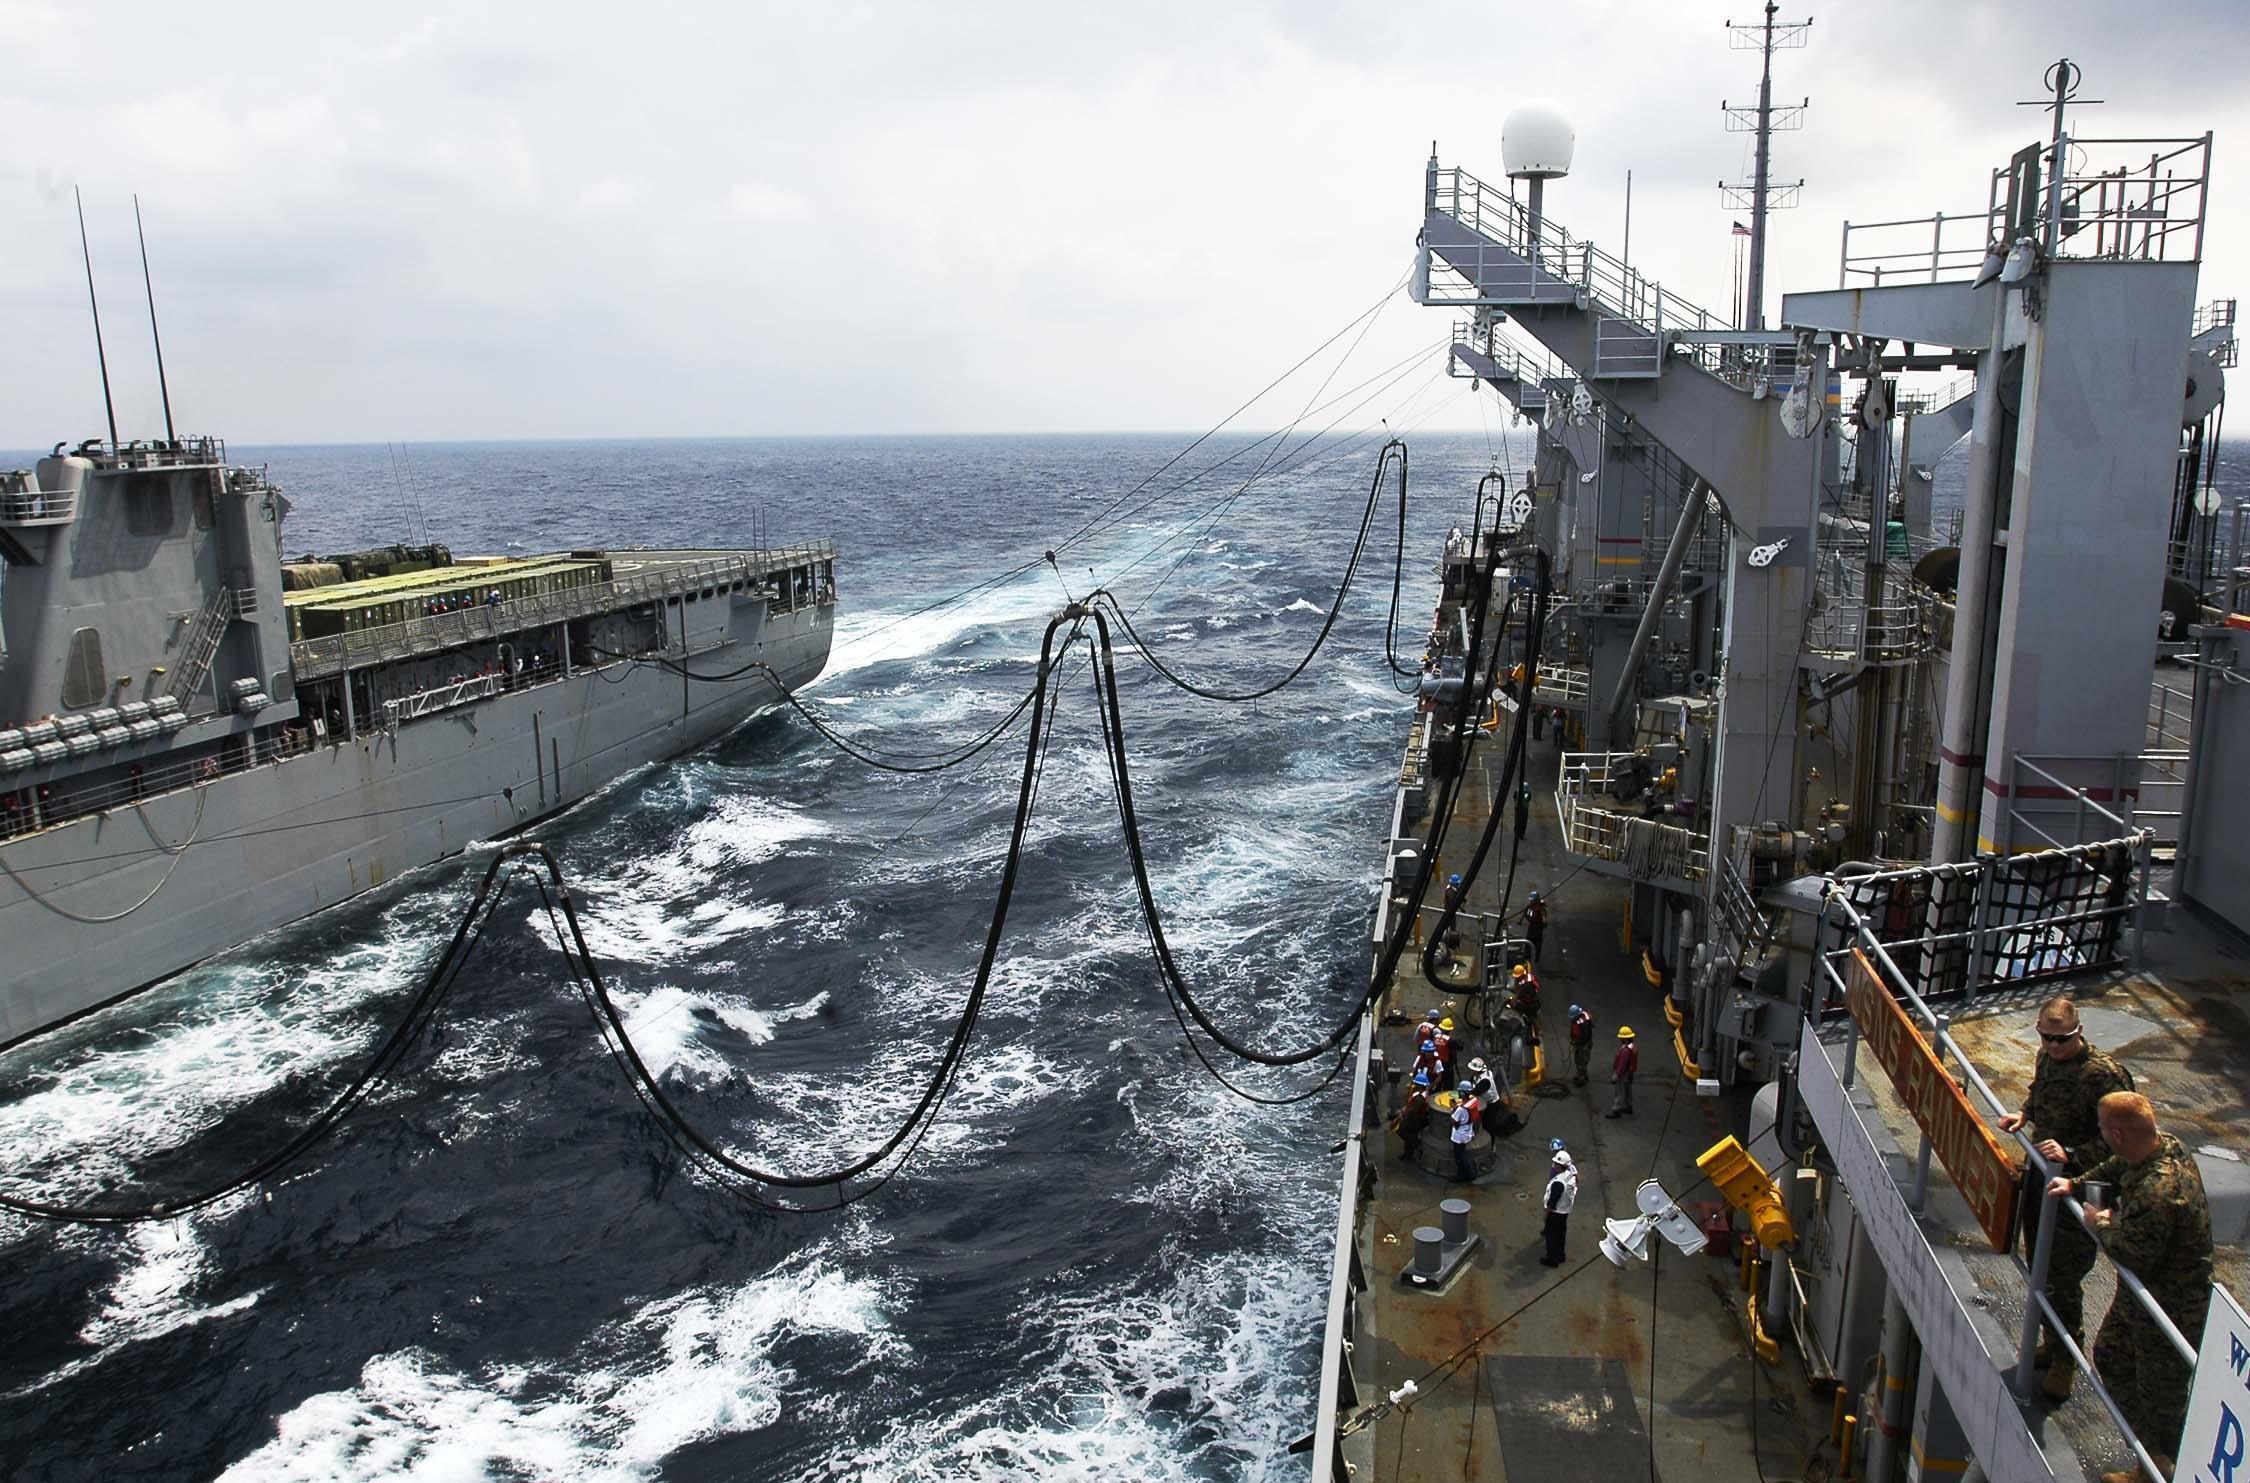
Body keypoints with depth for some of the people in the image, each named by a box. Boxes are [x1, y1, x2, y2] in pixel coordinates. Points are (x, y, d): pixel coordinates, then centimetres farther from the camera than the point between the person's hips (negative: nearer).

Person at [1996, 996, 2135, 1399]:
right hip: (2038, 1175, 7)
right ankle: (2051, 1343, 38)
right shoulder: (2046, 1057, 0)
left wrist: (2070, 1154, -30)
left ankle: (2066, 1360, 23)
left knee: (2064, 1279, 3)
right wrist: (2023, 1115, 4)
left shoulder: (2106, 1075, -23)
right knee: (2040, 1270, 19)